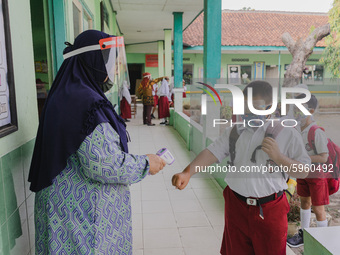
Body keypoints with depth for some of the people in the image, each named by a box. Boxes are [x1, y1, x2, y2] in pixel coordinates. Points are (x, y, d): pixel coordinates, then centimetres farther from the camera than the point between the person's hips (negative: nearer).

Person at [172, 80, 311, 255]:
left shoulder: (287, 134, -4)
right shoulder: (234, 132, 6)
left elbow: (303, 172, -3)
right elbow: (212, 152, -4)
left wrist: (278, 157, -20)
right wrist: (187, 173, -19)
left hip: (270, 211, -2)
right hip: (236, 206, 3)